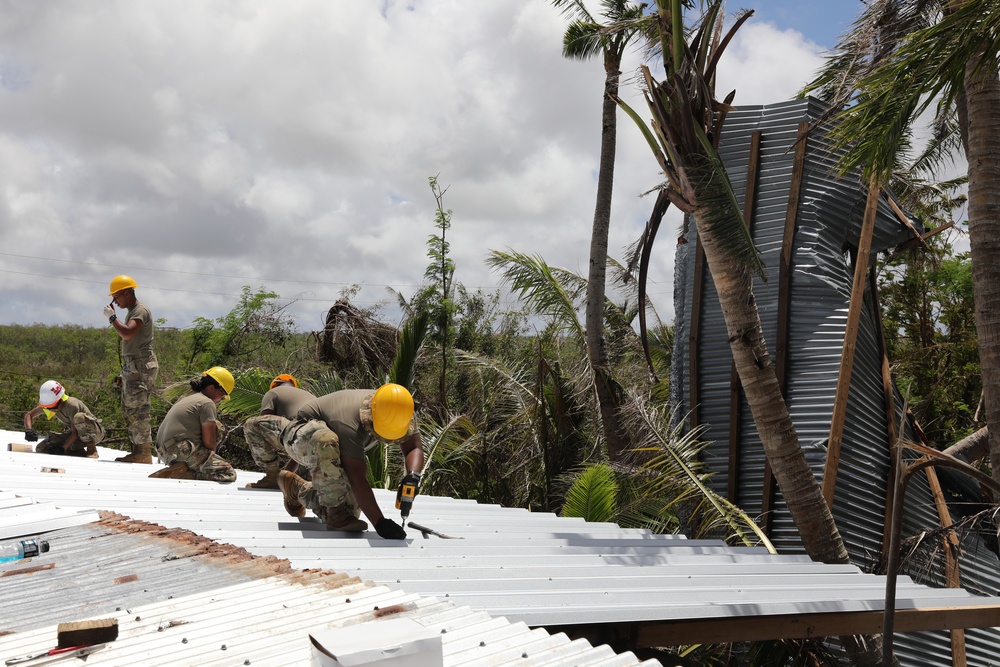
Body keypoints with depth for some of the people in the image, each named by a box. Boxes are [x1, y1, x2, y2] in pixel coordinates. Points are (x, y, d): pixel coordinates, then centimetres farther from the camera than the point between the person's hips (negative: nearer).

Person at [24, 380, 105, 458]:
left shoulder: (72, 405, -30)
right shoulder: (47, 404, -9)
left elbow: (75, 433, -27)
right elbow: (28, 415, 3)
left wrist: (62, 448, -32)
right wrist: (29, 430, -16)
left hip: (96, 432, -7)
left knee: (79, 417, -40)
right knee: (41, 448, -12)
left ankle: (92, 450, -23)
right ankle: (81, 452, -2)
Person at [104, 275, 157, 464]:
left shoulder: (140, 311, -12)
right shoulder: (131, 312, 20)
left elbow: (127, 333, -28)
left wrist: (112, 317, -15)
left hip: (141, 366, -11)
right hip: (132, 366, 11)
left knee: (137, 409, -11)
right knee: (128, 410, 12)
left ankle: (144, 452, -10)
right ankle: (138, 450, 15)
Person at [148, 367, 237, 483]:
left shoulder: (188, 399, 25)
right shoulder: (207, 403, -5)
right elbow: (209, 442, -10)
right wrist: (211, 455, 10)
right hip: (182, 450, -9)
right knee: (229, 474, -12)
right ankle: (179, 474, -18)